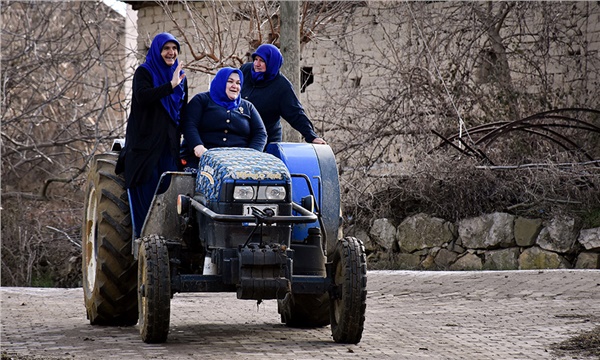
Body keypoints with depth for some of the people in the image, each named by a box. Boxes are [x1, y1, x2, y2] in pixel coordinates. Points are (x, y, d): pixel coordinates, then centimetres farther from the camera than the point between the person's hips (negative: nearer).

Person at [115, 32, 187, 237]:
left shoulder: (180, 76, 15)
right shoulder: (144, 72, -2)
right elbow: (142, 96, -22)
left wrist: (179, 135, 10)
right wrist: (171, 85, -28)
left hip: (170, 145, 5)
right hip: (145, 142, -5)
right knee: (146, 193, -5)